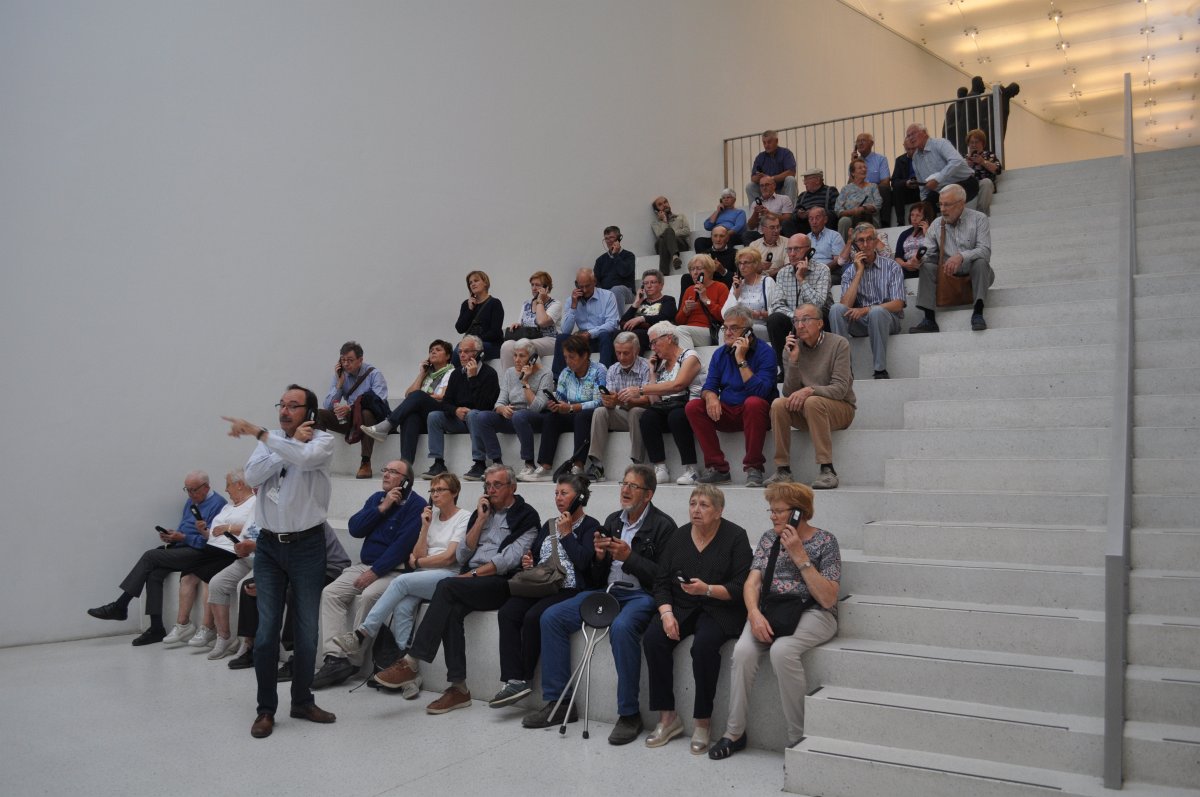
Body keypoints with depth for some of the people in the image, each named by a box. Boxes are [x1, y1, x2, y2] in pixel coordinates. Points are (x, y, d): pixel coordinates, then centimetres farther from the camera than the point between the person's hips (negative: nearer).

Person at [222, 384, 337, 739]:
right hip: (269, 546, 2)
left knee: (307, 630, 7)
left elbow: (304, 457, -27)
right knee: (267, 630, 0)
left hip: (307, 546, -2)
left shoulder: (322, 440, -3)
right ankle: (266, 708, 12)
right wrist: (292, 443, -14)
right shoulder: (270, 441, 8)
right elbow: (252, 476, -9)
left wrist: (258, 432, -29)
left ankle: (302, 701, 23)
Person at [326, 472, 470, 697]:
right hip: (424, 576, 5)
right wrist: (424, 527, 1)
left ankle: (362, 635, -22)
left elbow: (449, 557, -6)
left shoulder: (464, 518, 2)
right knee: (403, 607, -28)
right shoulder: (431, 515, 20)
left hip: (449, 575, -5)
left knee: (401, 581, -30)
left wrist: (416, 562, 5)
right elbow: (417, 555, 11)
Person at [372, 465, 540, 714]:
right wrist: (481, 520, 6)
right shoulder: (481, 511, 22)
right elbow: (462, 556, 13)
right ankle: (458, 687, -27)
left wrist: (472, 574, -12)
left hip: (501, 583, -5)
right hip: (472, 581, 5)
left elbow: (509, 560, -9)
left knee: (447, 586, -29)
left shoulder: (526, 516, 3)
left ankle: (412, 662, -27)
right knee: (451, 610, -29)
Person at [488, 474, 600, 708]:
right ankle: (513, 681, -27)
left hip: (569, 589, -6)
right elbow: (533, 554, 27)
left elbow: (583, 561, -11)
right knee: (506, 613, -22)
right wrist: (527, 562, 5)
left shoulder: (590, 526, 4)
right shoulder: (549, 524, 24)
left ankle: (524, 679, -15)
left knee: (533, 616, -31)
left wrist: (566, 533, -5)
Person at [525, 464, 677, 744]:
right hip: (607, 591, 7)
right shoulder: (613, 521, 16)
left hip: (641, 594, -7)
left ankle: (629, 714, -24)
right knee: (551, 617, -7)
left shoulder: (663, 526, -4)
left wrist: (629, 557, -17)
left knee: (621, 627, -38)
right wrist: (599, 556, -3)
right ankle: (557, 702, 0)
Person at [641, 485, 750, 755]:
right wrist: (666, 614, -10)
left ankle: (702, 723, -18)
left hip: (720, 609, -4)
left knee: (704, 644, -32)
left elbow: (740, 588, -10)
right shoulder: (679, 537, 8)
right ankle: (667, 717, -12)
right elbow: (662, 583, 6)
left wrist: (707, 589, -25)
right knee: (653, 638, -22)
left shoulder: (735, 537, -5)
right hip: (681, 608, 4)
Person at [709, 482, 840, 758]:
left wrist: (800, 556, -15)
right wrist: (755, 614, -16)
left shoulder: (825, 541, -2)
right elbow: (752, 582, 4)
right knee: (743, 650, -26)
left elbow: (828, 598, -11)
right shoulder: (769, 538, 12)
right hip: (770, 609, 4)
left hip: (812, 613, -4)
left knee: (782, 650, -34)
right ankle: (734, 732, -12)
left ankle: (799, 738, -19)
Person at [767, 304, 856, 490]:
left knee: (812, 402, -35)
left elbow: (840, 389, -17)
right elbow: (789, 393, -5)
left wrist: (809, 390, -32)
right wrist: (793, 360, -17)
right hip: (805, 413, 4)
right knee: (778, 404, -25)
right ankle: (783, 470, -21)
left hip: (841, 407, -3)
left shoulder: (838, 344, -9)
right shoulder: (792, 348, 1)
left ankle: (827, 470, -33)